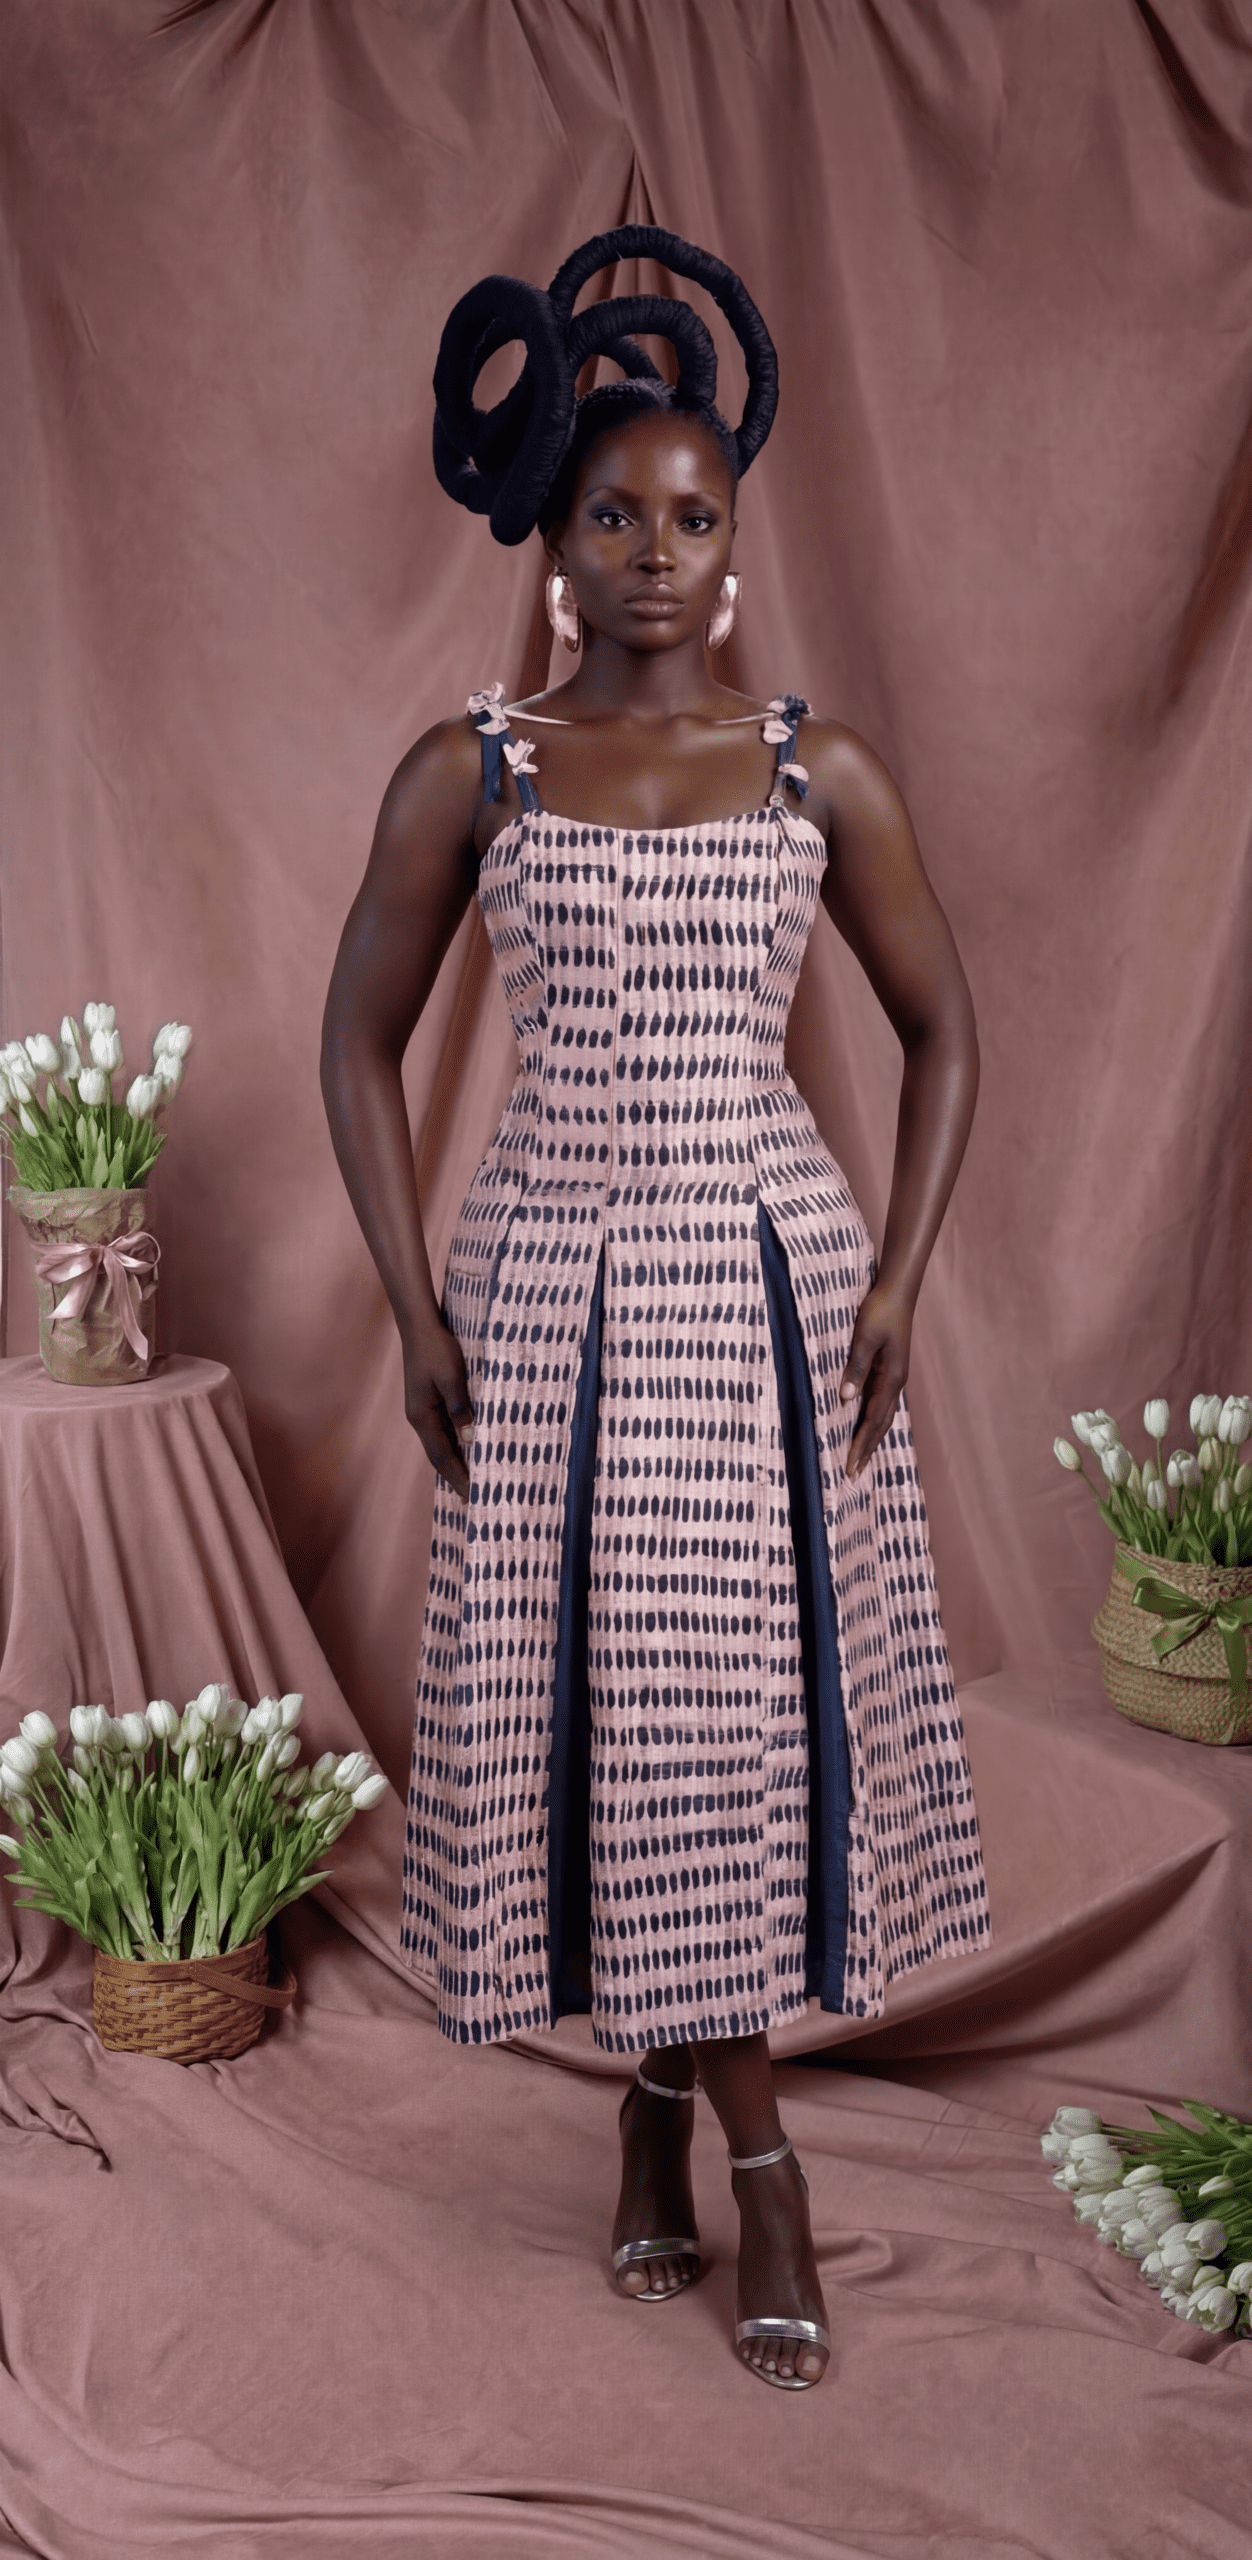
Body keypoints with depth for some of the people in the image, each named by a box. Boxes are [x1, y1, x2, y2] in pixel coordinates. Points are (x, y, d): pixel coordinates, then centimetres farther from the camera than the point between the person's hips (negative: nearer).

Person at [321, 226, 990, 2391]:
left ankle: (662, 2096, 23)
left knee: (758, 1694, 2)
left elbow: (940, 1029, 9)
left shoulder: (821, 774, 2)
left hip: (770, 1278, 1)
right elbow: (359, 1039, 6)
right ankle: (751, 2150, 20)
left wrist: (897, 1284, -1)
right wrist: (416, 1310, -2)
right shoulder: (466, 775, 1)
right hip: (549, 1285, 0)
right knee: (598, 1704, 3)